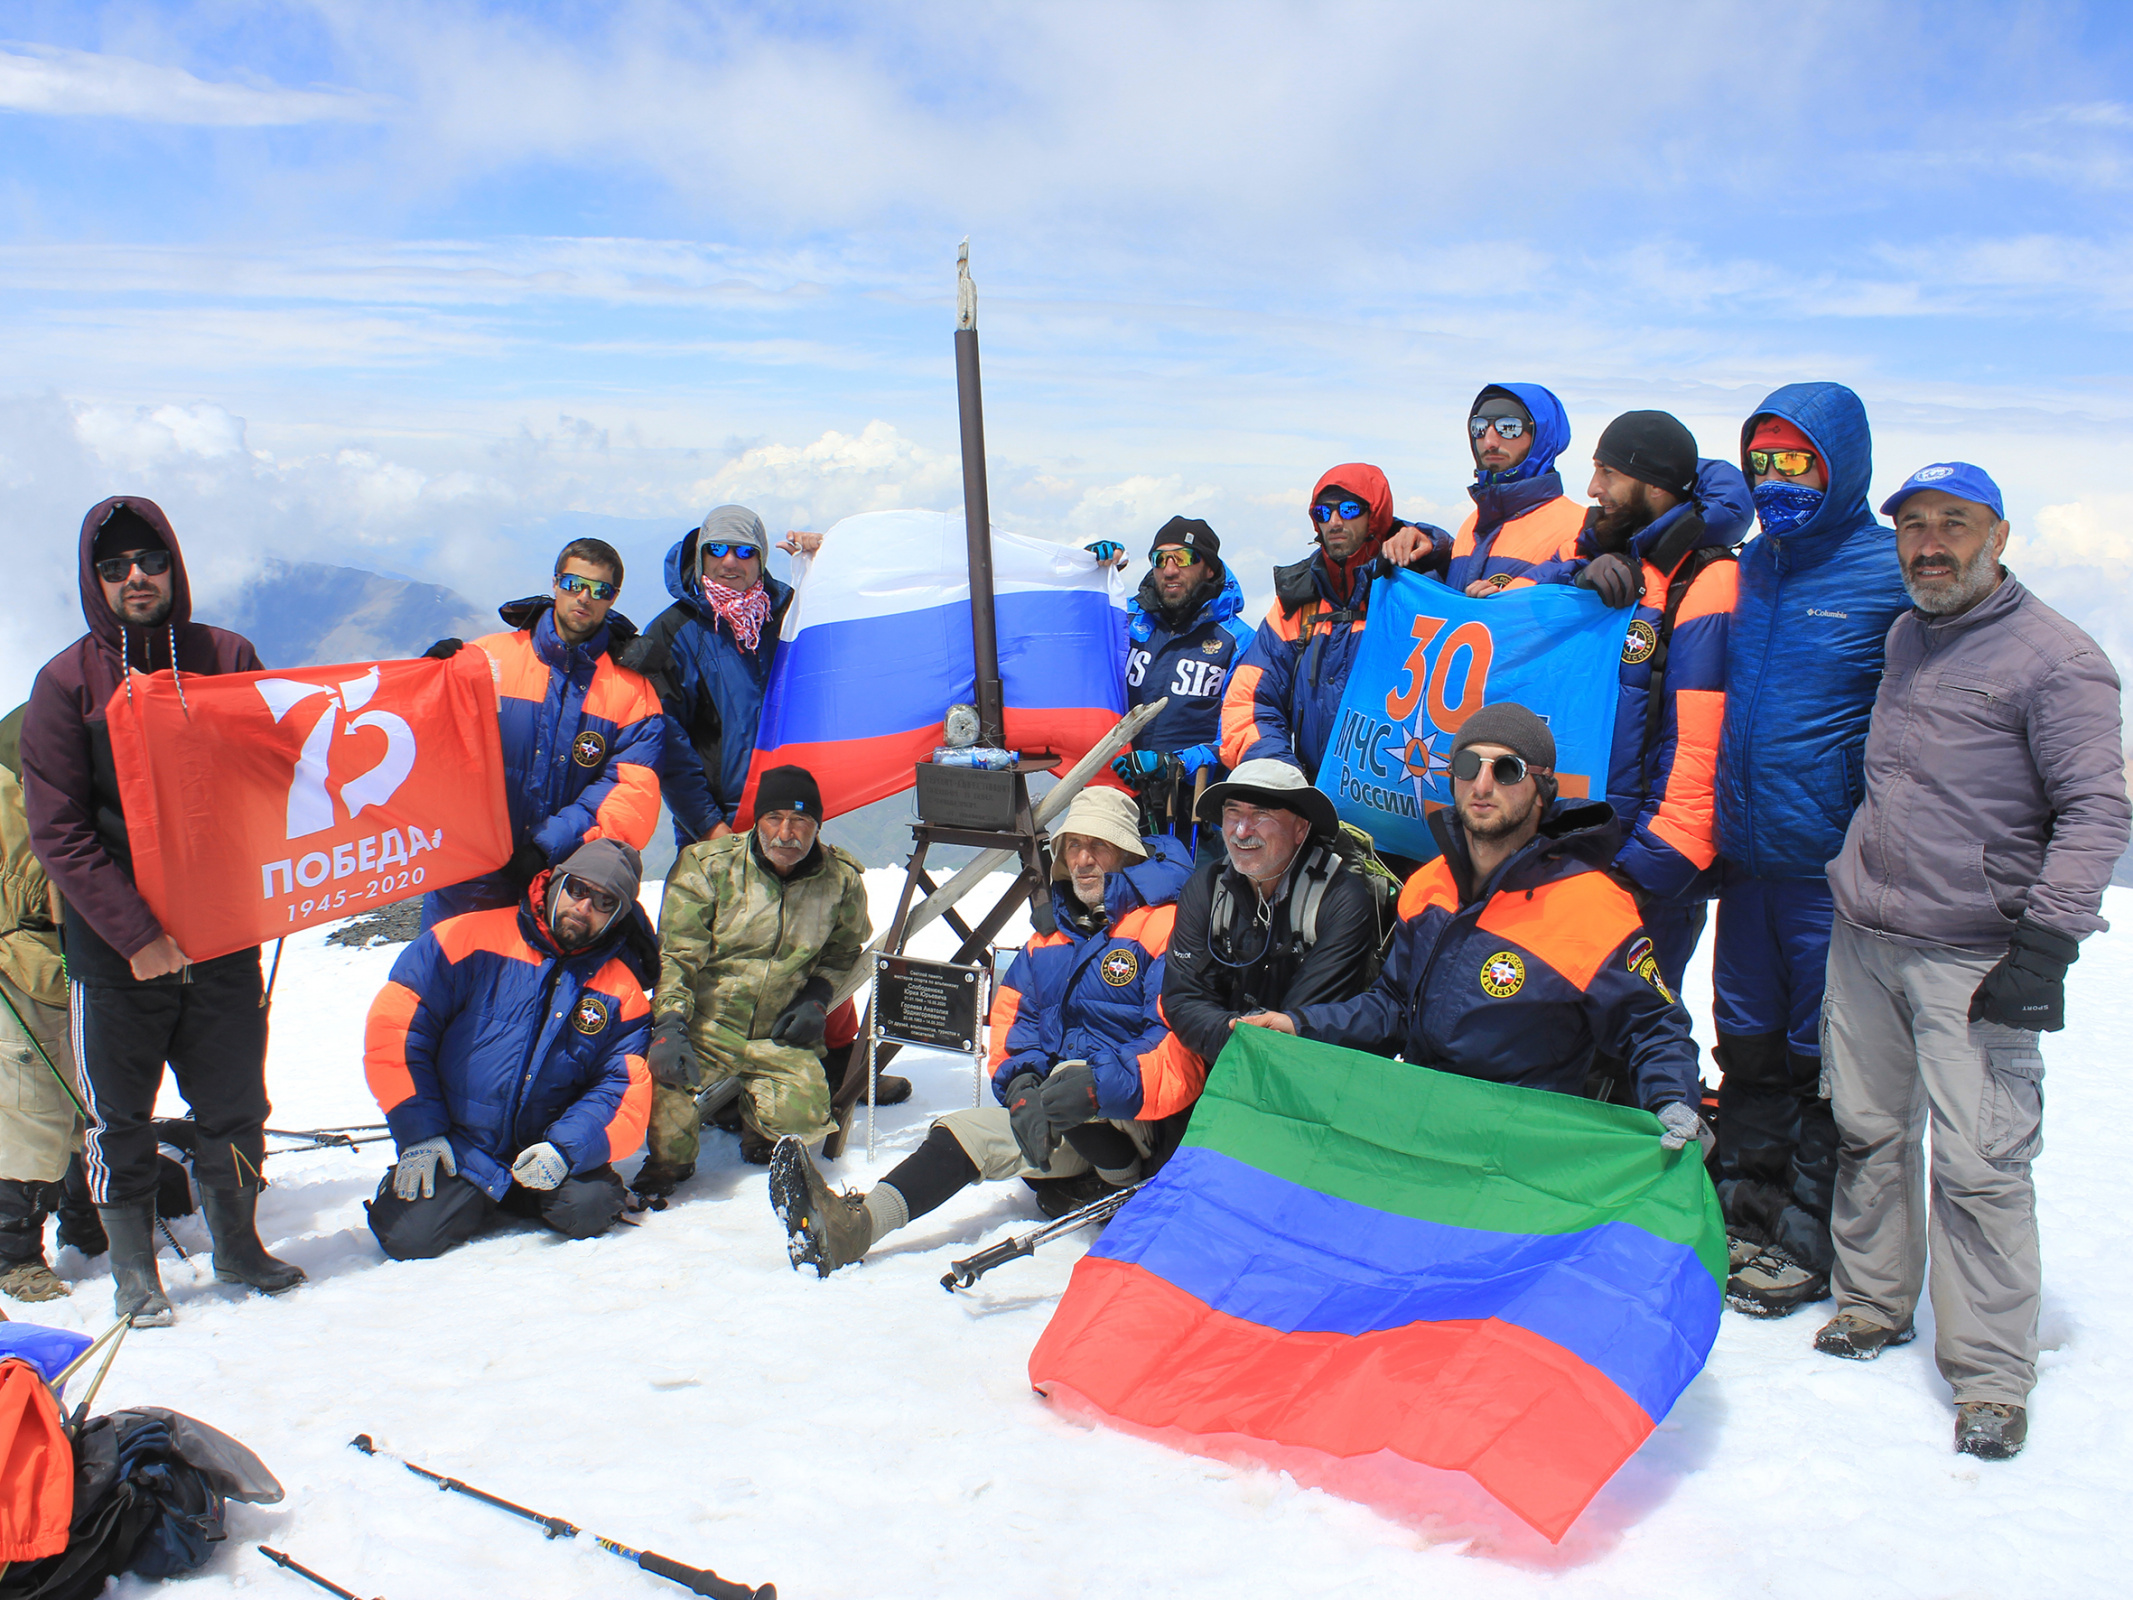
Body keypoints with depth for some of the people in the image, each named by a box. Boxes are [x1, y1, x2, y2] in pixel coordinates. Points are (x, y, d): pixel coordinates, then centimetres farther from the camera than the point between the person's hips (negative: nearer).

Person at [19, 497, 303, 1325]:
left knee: (235, 1103, 10)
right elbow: (58, 832, -7)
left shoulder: (228, 658, 2)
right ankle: (134, 1270, 24)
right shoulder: (66, 682, -4)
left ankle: (237, 1244, 29)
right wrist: (136, 935, -14)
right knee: (120, 1116, 8)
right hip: (112, 945, -1)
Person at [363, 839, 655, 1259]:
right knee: (409, 1235, -21)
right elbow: (394, 1023, -7)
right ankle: (477, 1199, 14)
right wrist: (419, 1130, -11)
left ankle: (521, 1200, 11)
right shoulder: (472, 940, -6)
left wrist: (566, 1148, -21)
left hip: (549, 1146, 2)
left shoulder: (621, 990, 0)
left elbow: (628, 1089, -4)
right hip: (457, 1149, -1)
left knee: (588, 1211, -24)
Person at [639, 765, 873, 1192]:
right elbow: (675, 956, -12)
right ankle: (668, 1161, 1)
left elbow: (842, 953, 17)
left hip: (780, 1034, 2)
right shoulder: (707, 866, -10)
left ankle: (756, 1121, 17)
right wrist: (669, 1026, -27)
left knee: (805, 1118, -23)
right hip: (703, 1024, -2)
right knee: (667, 1076, -33)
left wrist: (816, 999, -2)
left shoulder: (842, 880, -2)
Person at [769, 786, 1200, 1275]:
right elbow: (1014, 1012, 11)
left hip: (1145, 1120, -6)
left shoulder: (1163, 924, -9)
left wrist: (1101, 1084, -35)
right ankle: (858, 1222, -32)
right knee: (969, 1131, -14)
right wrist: (1021, 1084, -11)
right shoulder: (1052, 936, 17)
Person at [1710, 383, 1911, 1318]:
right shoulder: (1750, 566, 10)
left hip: (1834, 862, -6)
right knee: (1747, 1045, 15)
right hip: (1747, 853, 6)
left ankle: (1807, 1242, 18)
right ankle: (1743, 1212, 29)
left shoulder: (1893, 573, -8)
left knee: (1825, 1061, 5)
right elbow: (1715, 698, 21)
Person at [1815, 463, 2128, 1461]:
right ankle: (1873, 1304, 29)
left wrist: (2046, 941, -18)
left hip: (1972, 956, -6)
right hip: (1862, 938, 6)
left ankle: (1991, 1376, 2)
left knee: (1977, 1163, -8)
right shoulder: (1901, 638, 13)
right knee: (1865, 1132, 13)